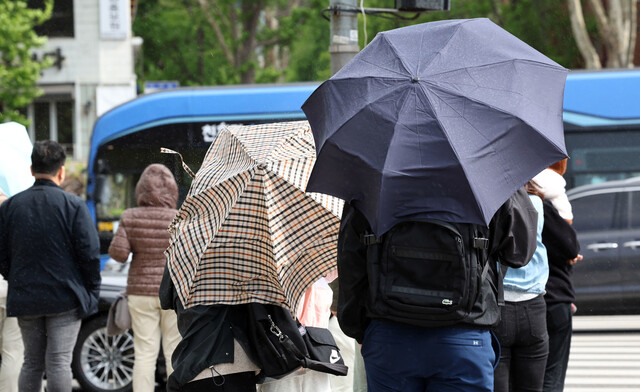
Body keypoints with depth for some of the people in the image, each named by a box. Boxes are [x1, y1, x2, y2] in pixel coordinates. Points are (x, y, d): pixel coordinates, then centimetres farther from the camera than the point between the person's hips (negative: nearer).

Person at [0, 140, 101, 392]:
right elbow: (89, 253, -9)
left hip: (24, 298, 4)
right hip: (64, 299, -4)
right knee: (59, 362, -5)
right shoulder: (73, 205, -7)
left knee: (31, 363, 12)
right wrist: (92, 292, 3)